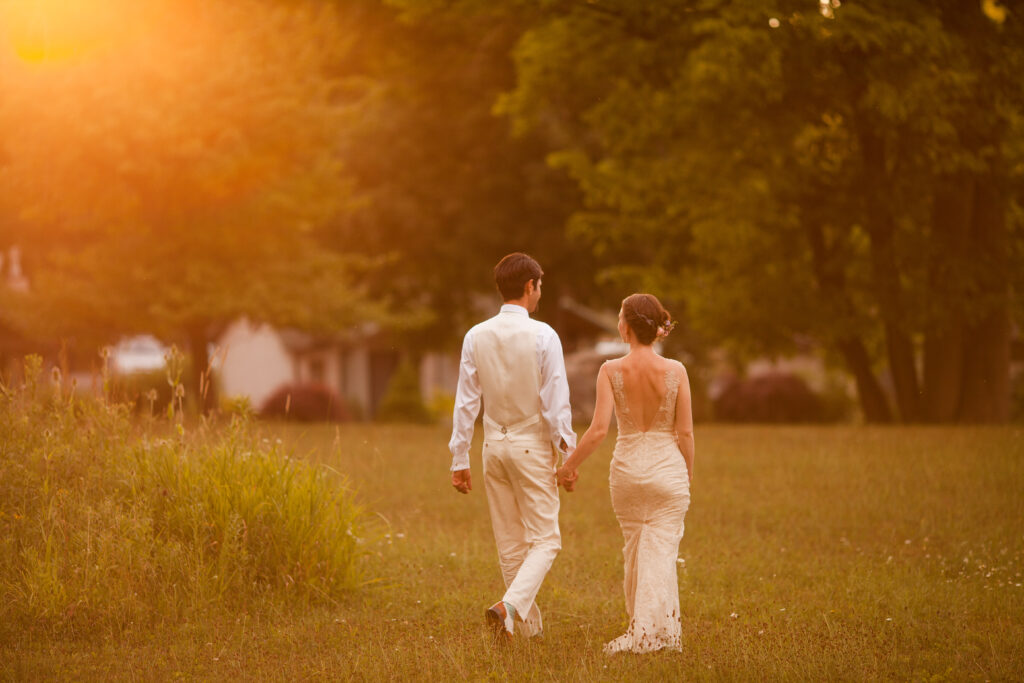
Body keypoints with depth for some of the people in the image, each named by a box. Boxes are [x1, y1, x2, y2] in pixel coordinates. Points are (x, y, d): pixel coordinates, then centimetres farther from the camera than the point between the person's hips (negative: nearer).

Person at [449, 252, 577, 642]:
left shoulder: (476, 337, -1)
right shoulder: (543, 336, -12)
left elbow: (466, 401, 1)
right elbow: (556, 401, -13)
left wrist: (459, 460, 6)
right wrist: (568, 453, -6)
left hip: (494, 445, 5)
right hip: (532, 444, -4)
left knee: (509, 542, 14)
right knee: (544, 540, 1)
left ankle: (530, 624, 22)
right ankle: (510, 605, -22)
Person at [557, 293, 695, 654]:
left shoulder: (611, 371, -10)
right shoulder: (675, 371, -8)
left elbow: (598, 429, -14)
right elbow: (685, 432, -5)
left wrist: (570, 465, -2)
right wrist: (688, 470, 11)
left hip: (626, 466, 1)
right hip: (667, 466, -1)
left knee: (635, 550, 18)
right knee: (660, 551, 4)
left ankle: (644, 628, 27)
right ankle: (647, 631, -3)